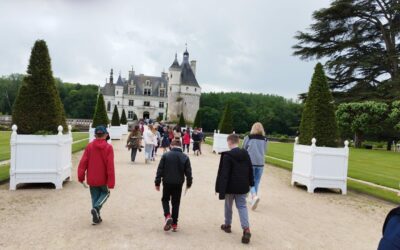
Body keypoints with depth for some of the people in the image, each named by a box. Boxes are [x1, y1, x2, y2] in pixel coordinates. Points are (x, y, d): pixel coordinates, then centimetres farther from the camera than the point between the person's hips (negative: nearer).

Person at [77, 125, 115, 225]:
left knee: (95, 196, 17)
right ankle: (96, 208, -4)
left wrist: (81, 176, 3)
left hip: (92, 178, 3)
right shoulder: (108, 147, -12)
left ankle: (96, 218, 20)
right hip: (103, 178, -2)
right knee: (105, 193, 20)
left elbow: (83, 162, -6)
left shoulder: (89, 146, -4)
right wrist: (111, 182, -12)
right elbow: (110, 166, -15)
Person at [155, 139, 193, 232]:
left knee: (165, 199, 17)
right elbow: (188, 172, 0)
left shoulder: (165, 155, -5)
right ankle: (174, 224, 13)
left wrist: (157, 182, 2)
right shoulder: (185, 157, -1)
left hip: (167, 182, -1)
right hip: (178, 184, 1)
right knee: (176, 203, 11)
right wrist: (189, 183, 14)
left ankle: (167, 216, -8)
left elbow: (160, 170, -5)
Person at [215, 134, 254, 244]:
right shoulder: (245, 154, 3)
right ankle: (246, 229, -8)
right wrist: (250, 183, 23)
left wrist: (221, 190, -17)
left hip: (231, 187, -4)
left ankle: (227, 225, 33)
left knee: (228, 206, 16)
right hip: (242, 186, 4)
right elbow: (250, 170, 11)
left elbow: (224, 174, -18)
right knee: (242, 206, 8)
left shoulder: (227, 156, -16)